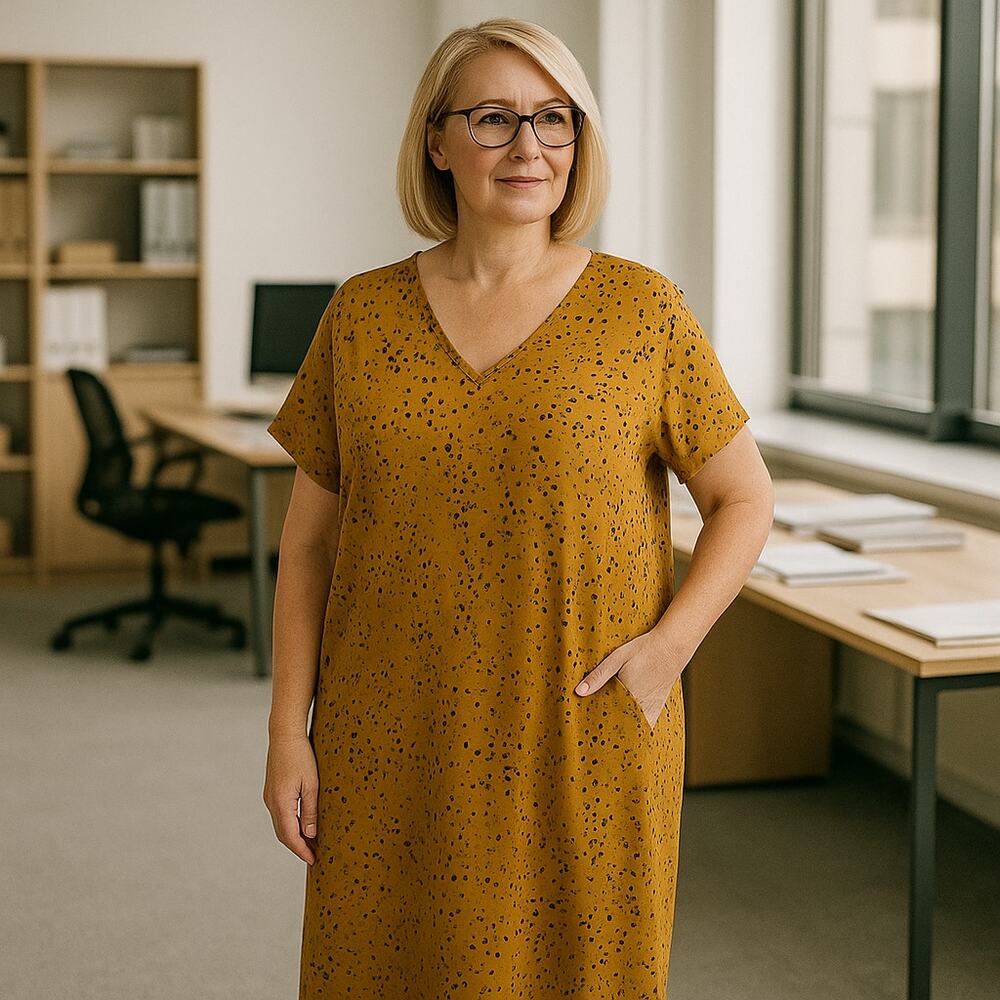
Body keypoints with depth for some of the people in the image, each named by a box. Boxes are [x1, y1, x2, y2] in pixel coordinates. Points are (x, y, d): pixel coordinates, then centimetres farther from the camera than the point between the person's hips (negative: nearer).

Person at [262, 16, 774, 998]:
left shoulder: (642, 309, -2)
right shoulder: (362, 314, 4)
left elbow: (743, 500, 4)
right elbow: (310, 538, 6)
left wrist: (670, 641, -10)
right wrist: (289, 732, 2)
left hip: (585, 745, -1)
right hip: (394, 751, 2)